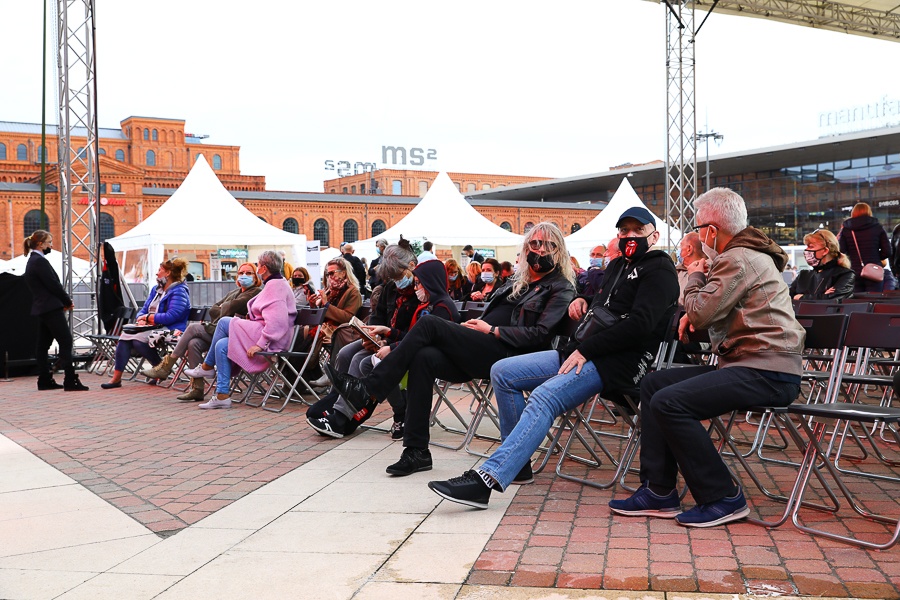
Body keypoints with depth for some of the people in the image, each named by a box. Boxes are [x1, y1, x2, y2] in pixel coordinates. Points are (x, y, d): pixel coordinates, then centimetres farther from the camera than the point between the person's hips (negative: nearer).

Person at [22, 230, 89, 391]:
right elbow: (53, 284, -16)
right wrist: (68, 302, -3)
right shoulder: (40, 261, -14)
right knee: (65, 342, -11)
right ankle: (70, 381, -14)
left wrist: (64, 302, 8)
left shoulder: (33, 261, 17)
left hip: (41, 309, 11)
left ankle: (44, 380, 15)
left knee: (43, 345, 10)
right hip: (51, 308, -11)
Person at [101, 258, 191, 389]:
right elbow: (144, 310, 22)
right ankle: (116, 377, -16)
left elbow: (171, 316, -21)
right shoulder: (156, 289, 21)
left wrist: (148, 317, -11)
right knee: (125, 336, -16)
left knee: (138, 339, -30)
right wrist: (141, 319, -3)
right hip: (151, 328, 9)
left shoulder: (179, 292, -9)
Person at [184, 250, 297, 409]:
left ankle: (207, 366, 4)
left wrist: (260, 344, -25)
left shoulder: (275, 286, -14)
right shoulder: (276, 284, 19)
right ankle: (222, 395, -2)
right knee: (222, 345, -1)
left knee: (224, 322, -11)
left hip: (271, 341, -10)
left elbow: (276, 321, -24)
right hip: (264, 336, 10)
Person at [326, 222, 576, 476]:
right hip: (481, 353, 7)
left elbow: (540, 334, -8)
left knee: (429, 324, -22)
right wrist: (476, 326, 5)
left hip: (507, 355, -7)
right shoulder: (517, 281, 28)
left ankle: (369, 392, -20)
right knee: (424, 358, -24)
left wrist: (491, 330, -8)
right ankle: (416, 451, -21)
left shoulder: (561, 288, 5)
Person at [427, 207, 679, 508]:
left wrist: (585, 350, -18)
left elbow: (640, 323, -17)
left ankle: (486, 480, -42)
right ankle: (517, 463, 4)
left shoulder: (659, 269, -3)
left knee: (544, 397, -32)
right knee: (502, 372, 2)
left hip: (618, 361, -10)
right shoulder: (618, 266, 24)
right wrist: (581, 300, 16)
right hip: (583, 352, 10)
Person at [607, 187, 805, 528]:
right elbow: (713, 310, 29)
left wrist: (695, 276, 1)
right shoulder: (746, 255, 20)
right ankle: (659, 491, 6)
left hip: (767, 374, -11)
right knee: (653, 384, 9)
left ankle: (723, 499, -12)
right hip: (749, 364, 11)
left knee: (669, 402, -23)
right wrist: (694, 313, 6)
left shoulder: (738, 260, -14)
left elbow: (700, 314, -18)